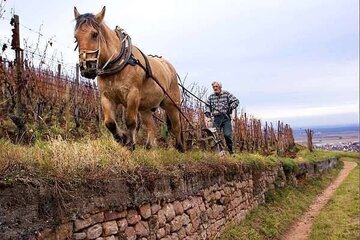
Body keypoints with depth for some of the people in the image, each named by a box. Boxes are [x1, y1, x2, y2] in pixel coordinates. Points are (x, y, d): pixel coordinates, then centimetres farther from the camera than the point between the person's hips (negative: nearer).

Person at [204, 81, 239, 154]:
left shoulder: (226, 94, 3)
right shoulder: (211, 97, 13)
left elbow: (236, 101, 2)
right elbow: (207, 105, 22)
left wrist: (231, 107, -13)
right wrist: (207, 111, 4)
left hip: (226, 118, -3)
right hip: (216, 119, 4)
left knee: (227, 134, -12)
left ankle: (231, 150, 5)